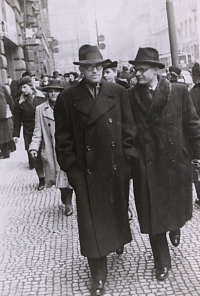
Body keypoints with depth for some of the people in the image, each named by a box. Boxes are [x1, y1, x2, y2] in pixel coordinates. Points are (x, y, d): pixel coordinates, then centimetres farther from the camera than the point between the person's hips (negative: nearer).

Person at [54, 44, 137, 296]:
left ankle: (118, 240, 47)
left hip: (115, 167, 2)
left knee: (117, 209, 18)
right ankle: (98, 274, 15)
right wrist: (71, 168, -6)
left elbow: (128, 128, 4)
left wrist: (128, 159, -2)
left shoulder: (118, 93, 2)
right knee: (91, 221, 3)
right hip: (86, 171, -2)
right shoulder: (67, 99, -3)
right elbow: (63, 138, -2)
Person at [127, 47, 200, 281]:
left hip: (175, 161, 1)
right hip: (146, 165, 0)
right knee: (153, 215, 8)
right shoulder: (130, 96, -4)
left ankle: (175, 229, 54)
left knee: (177, 207, 17)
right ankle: (162, 263, 26)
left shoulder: (179, 91, -4)